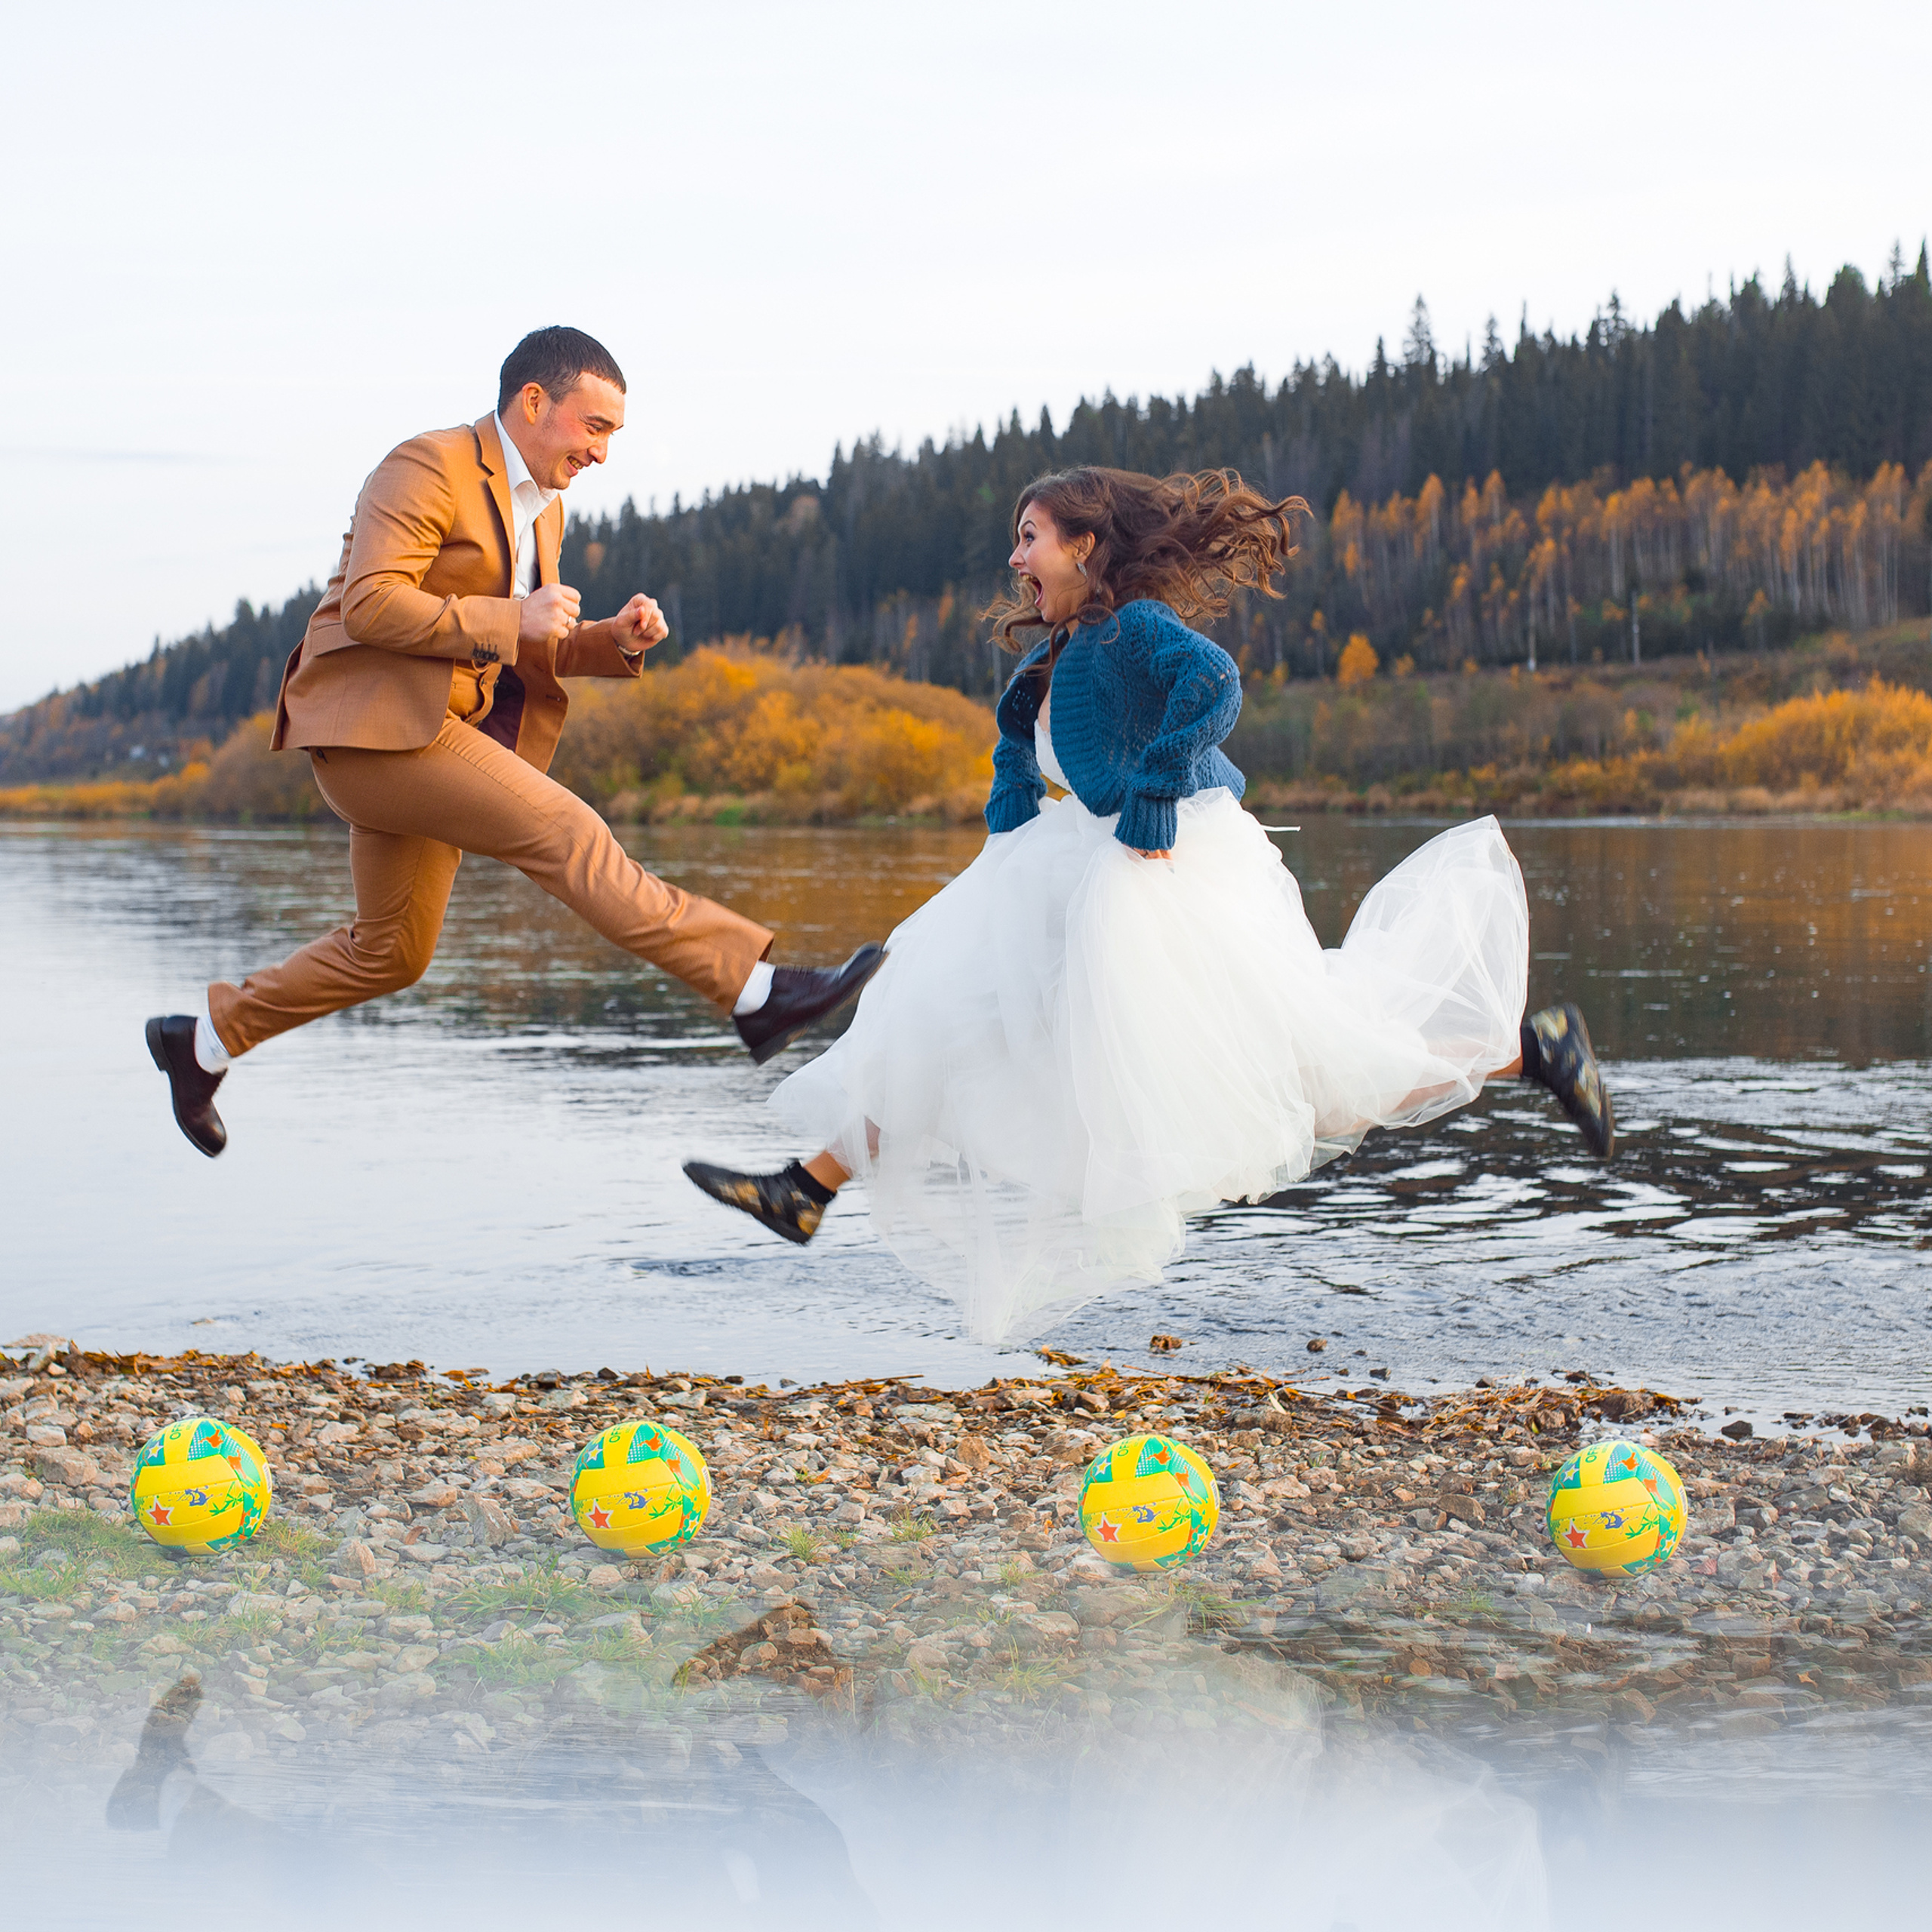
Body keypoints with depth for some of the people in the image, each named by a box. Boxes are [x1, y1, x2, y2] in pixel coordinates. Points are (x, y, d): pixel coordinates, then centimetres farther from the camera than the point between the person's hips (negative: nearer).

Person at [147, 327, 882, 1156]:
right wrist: (508, 619, -22)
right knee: (568, 835, -19)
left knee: (391, 953, 15)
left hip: (435, 732, 10)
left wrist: (612, 642, 2)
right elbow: (370, 605, -21)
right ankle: (756, 990, -24)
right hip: (375, 721, -10)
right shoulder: (428, 468, -11)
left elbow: (530, 652, 22)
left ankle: (204, 1037, 29)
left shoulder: (543, 507, 18)